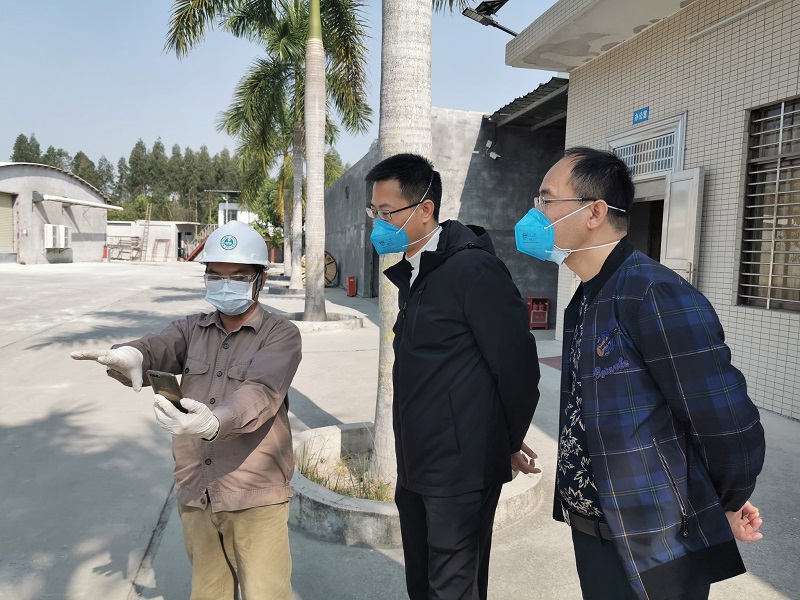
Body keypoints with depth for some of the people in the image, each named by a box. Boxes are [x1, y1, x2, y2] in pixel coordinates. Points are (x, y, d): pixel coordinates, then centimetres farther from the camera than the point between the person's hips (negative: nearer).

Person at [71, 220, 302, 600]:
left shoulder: (281, 335, -8)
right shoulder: (192, 330, 7)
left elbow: (261, 393, -25)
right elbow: (156, 348, -13)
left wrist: (214, 422, -44)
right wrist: (127, 356, -37)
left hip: (256, 497, -4)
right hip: (194, 494, 4)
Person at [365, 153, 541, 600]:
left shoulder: (473, 267, -16)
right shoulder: (412, 273, 12)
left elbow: (516, 363, -15)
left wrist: (510, 444, 0)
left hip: (462, 469, -8)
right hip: (416, 467, 9)